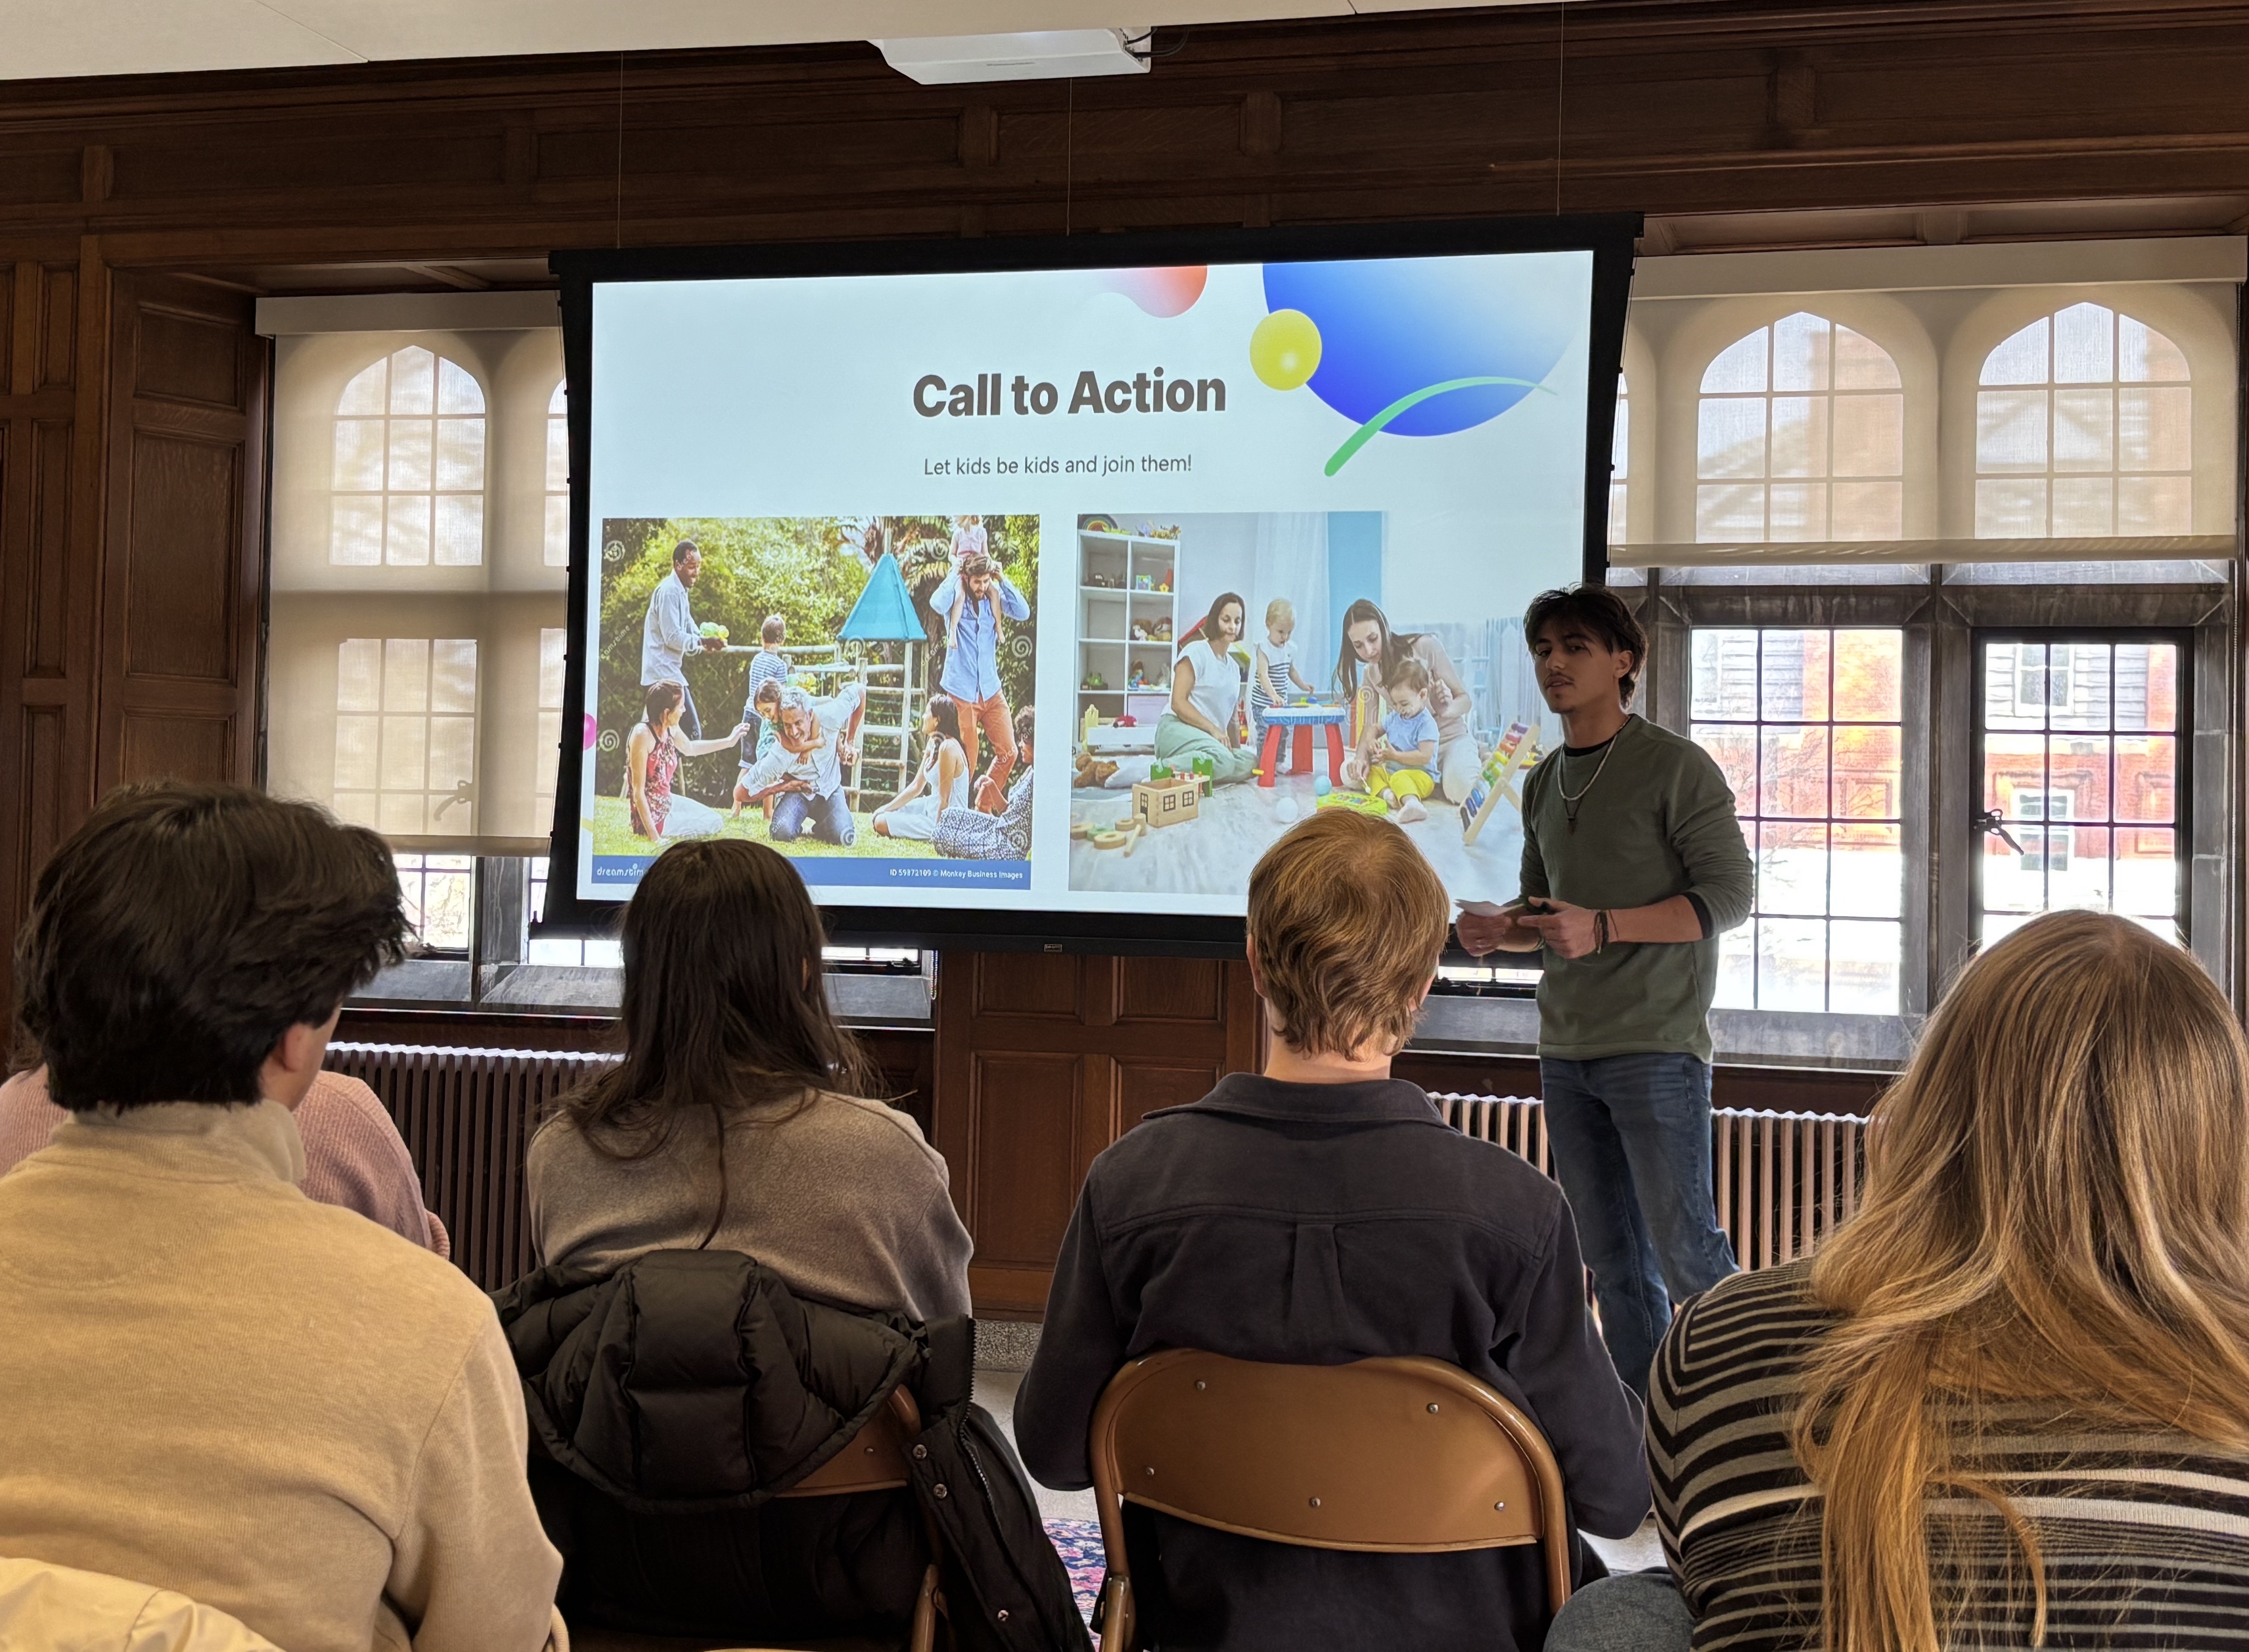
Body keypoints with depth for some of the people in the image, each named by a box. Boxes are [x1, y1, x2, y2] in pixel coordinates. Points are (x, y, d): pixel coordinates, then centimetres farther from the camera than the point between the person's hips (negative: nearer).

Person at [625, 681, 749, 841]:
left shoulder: (670, 729, -3)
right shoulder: (642, 734, -27)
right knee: (712, 824, 2)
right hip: (652, 815, -9)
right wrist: (653, 836, -30)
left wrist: (729, 741, 24)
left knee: (715, 821, 21)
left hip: (667, 803, 9)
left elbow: (690, 748, 24)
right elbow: (638, 792, -27)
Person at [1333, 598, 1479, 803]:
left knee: (1459, 790, -36)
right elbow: (1373, 724, -3)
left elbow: (1466, 699, -10)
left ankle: (1477, 766, 3)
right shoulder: (1370, 673, 1)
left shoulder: (1425, 647, -16)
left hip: (1450, 737, -5)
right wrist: (1362, 755, -26)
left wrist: (1447, 709, -35)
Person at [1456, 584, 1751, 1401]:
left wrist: (1603, 927, -20)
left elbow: (1730, 894, -11)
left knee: (1683, 1248, -6)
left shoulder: (1675, 766, -5)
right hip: (1567, 1049, 6)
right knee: (1612, 1262, 9)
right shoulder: (1543, 783, 15)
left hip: (1656, 1046, -6)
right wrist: (1502, 930, 0)